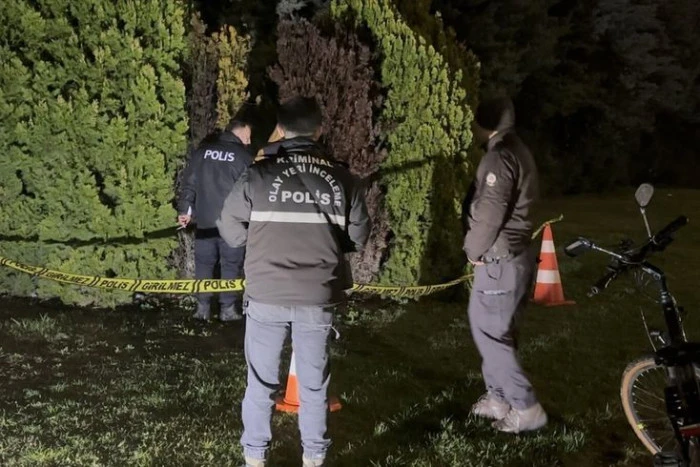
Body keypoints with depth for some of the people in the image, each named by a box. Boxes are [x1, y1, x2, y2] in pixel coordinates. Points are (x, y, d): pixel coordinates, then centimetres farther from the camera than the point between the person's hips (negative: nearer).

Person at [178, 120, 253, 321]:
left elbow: (189, 182, 6)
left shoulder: (203, 151, 7)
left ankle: (203, 307, 11)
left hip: (204, 220, 3)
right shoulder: (243, 156, -3)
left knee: (204, 263, 10)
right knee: (231, 265, 5)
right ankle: (228, 308, 6)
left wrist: (185, 209, 11)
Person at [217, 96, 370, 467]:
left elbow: (232, 232, -2)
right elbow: (358, 239, 4)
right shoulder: (342, 179, -4)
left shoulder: (257, 176, -9)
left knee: (261, 382, 13)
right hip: (319, 299, 1)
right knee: (314, 384, 14)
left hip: (266, 296, -1)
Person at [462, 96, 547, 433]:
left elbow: (490, 213, -23)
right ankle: (498, 399, 25)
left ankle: (526, 409, -1)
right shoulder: (519, 151, 13)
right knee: (500, 331, 16)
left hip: (499, 261, -10)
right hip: (516, 255, 10)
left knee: (489, 333, -4)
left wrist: (473, 250, -7)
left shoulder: (499, 156, -19)